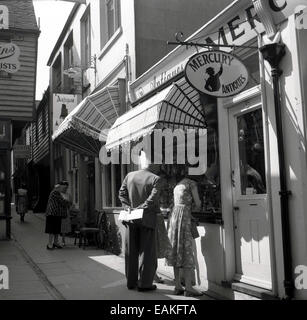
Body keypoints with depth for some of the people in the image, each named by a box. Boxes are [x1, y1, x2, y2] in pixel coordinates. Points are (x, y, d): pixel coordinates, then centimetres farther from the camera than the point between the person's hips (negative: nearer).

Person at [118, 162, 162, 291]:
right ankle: (144, 283, 10)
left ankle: (131, 282, 23)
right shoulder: (155, 179, -8)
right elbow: (153, 198, -18)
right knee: (147, 252, 6)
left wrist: (127, 207, 0)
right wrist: (141, 208, -12)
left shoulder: (129, 175, 6)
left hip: (131, 219, 5)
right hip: (147, 219, -4)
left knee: (131, 251, 13)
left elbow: (121, 193, 4)